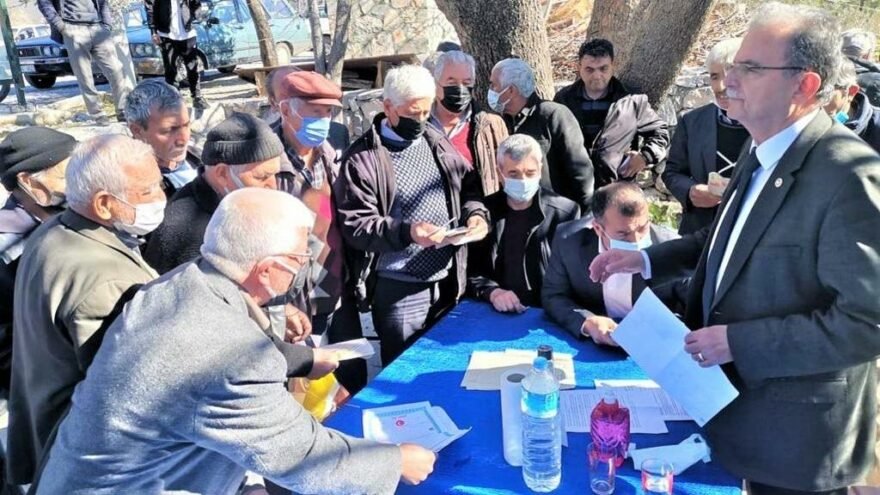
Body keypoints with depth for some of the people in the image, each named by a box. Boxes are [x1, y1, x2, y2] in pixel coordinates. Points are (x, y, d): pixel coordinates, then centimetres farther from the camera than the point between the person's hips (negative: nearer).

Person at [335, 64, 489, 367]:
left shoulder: (436, 143, 9)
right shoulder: (363, 158, -9)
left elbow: (469, 186, 18)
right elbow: (355, 225, -14)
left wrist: (474, 213, -4)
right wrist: (406, 232, -28)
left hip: (446, 281, 6)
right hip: (398, 289, -5)